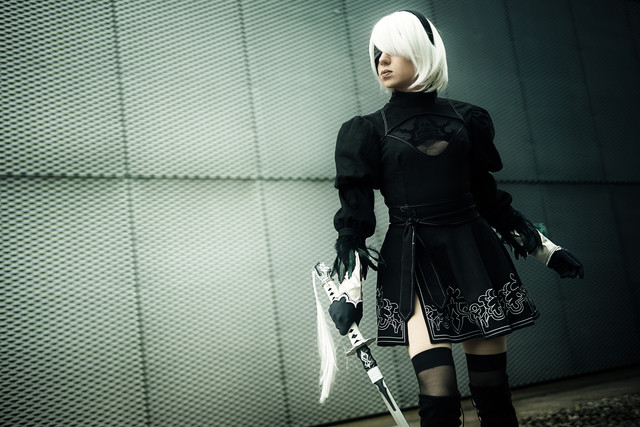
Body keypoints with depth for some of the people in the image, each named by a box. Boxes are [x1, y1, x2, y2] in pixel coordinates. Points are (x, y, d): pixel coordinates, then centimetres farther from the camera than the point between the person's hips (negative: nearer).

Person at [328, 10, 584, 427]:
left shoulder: (466, 119, 9)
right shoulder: (368, 131, 5)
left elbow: (486, 194, 17)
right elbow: (354, 217, 1)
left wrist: (545, 247, 19)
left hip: (474, 256, 2)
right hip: (412, 265, -2)